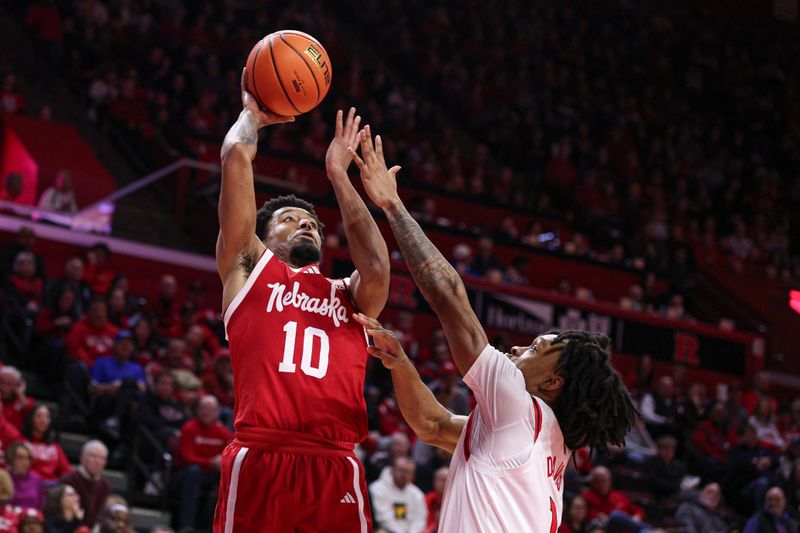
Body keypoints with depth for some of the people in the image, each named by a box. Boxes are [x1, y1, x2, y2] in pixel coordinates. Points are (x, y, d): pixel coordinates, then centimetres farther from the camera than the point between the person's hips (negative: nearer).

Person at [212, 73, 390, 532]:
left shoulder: (351, 295, 25)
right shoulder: (249, 269, 17)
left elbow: (378, 268, 1)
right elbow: (237, 159, 9)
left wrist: (339, 176, 15)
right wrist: (252, 115, 29)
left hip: (336, 471, 3)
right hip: (260, 462, -2)